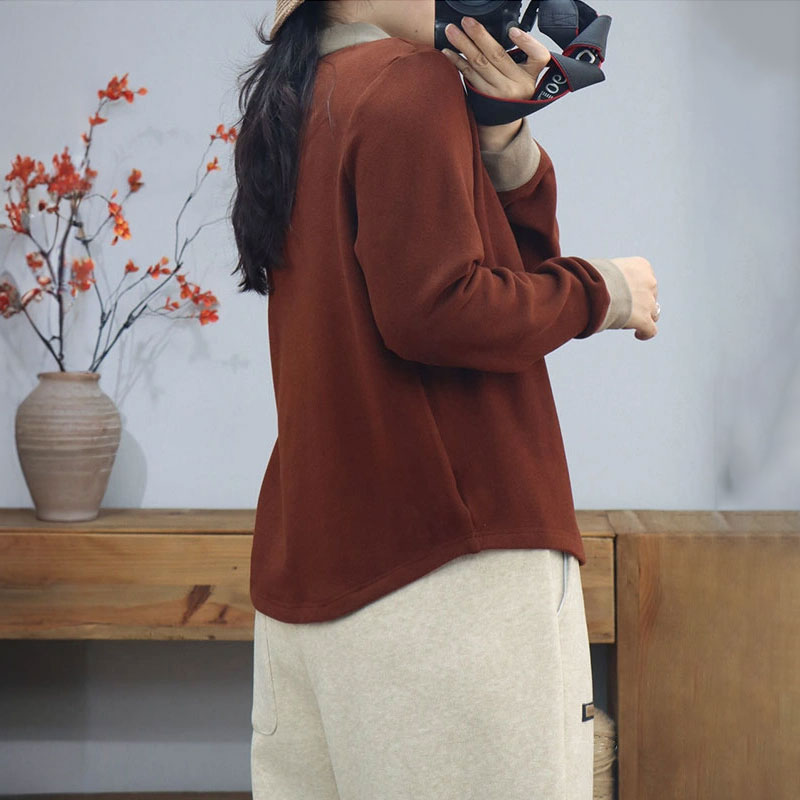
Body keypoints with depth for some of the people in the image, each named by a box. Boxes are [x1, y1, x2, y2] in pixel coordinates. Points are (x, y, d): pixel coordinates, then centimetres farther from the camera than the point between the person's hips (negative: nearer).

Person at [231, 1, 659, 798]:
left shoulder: (287, 111, 19)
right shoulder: (411, 83, -9)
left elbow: (518, 253, 14)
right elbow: (437, 307, -19)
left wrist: (498, 133, -2)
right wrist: (603, 292, -5)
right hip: (452, 552, -9)